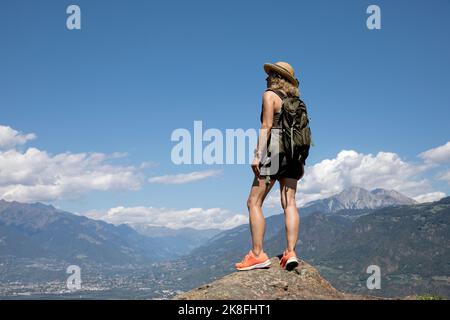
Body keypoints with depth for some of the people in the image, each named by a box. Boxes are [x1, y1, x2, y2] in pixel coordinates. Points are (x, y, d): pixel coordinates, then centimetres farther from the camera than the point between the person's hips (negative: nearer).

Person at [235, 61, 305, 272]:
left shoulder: (270, 95, 0)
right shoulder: (294, 101, 19)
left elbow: (266, 126, -10)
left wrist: (258, 155, -15)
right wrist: (300, 160, 21)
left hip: (275, 151, -7)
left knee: (254, 202, -4)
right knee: (289, 203, 1)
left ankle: (257, 254, -10)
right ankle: (291, 252, -8)